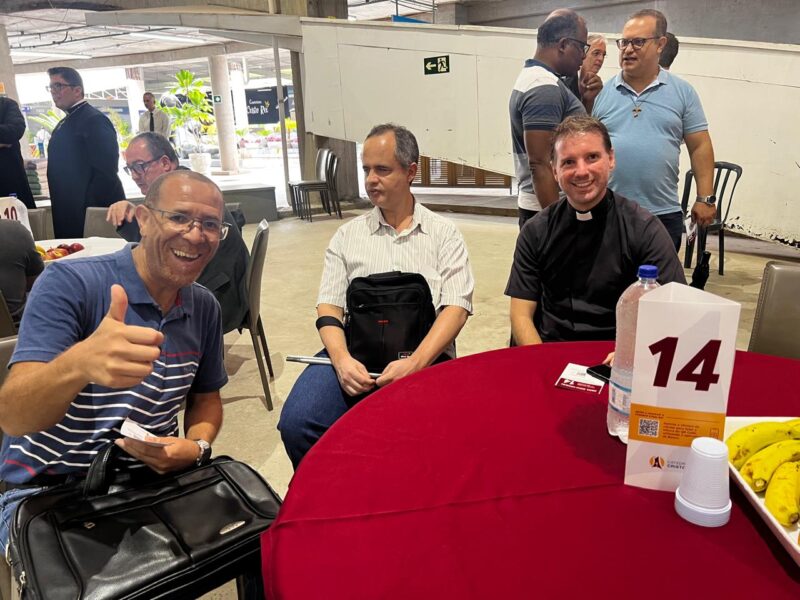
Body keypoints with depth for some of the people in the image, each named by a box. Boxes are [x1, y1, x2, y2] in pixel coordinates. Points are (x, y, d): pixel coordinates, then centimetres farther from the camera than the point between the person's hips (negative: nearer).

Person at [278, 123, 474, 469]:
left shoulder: (443, 234, 10)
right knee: (296, 423, -23)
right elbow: (329, 307, 10)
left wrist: (414, 364, -16)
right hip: (354, 354, 2)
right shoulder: (347, 236, 16)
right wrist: (342, 359, -11)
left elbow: (456, 308, 0)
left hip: (423, 358, -2)